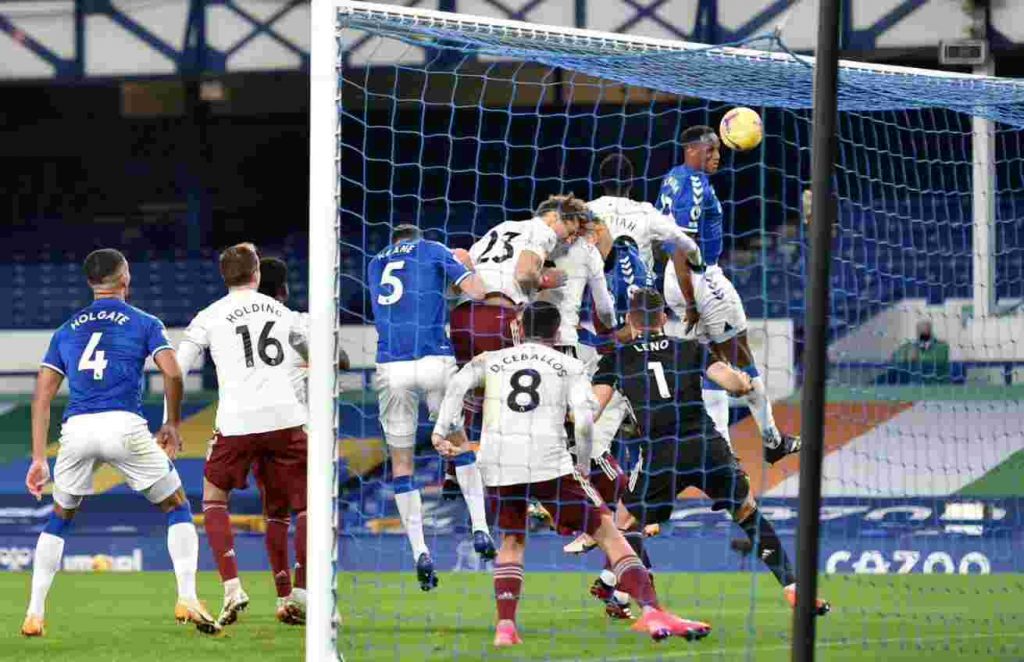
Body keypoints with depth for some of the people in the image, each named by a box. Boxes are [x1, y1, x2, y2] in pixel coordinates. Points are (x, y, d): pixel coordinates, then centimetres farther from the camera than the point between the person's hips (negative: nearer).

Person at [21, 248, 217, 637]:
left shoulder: (66, 330, 21)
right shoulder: (144, 323, 12)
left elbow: (42, 394, 15)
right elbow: (172, 374, -1)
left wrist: (39, 458, 15)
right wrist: (172, 425, 14)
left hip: (77, 430, 3)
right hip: (124, 427, -3)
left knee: (59, 518, 22)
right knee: (177, 508, 13)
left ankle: (34, 615, 14)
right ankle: (187, 600, 0)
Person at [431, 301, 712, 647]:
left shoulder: (490, 361, 20)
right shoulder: (570, 366, 14)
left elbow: (457, 385, 1)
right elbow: (584, 420, 0)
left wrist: (444, 430, -2)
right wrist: (583, 466, 10)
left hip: (496, 463, 2)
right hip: (548, 462, -2)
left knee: (511, 540, 24)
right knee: (607, 530, 4)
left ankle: (505, 626, 8)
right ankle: (651, 611, -10)